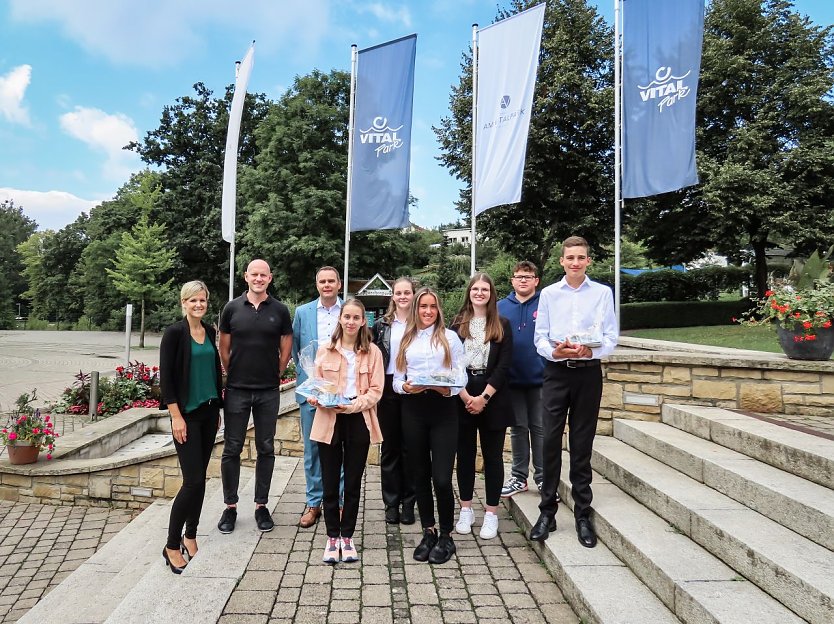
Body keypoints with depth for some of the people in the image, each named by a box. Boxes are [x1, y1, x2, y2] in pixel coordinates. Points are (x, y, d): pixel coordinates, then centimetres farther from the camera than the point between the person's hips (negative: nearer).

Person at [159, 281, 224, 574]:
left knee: (200, 478, 11)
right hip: (187, 414, -6)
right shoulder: (174, 333, -10)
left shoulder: (209, 331, 8)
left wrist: (217, 409, 15)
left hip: (209, 412, 6)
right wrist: (176, 416, -16)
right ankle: (172, 546, 8)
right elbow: (166, 377, -13)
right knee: (193, 480, -7)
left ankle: (190, 537, 26)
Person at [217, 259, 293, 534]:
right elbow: (224, 348, 6)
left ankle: (261, 505, 21)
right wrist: (232, 375, 5)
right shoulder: (232, 308, 1)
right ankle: (230, 506, 20)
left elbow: (286, 348, 6)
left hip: (268, 391, 0)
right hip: (236, 390, 0)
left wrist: (275, 375, 4)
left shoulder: (280, 310, 1)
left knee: (266, 449, 8)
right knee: (232, 449, 6)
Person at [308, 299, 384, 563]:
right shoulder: (325, 350, 4)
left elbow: (376, 390, -2)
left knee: (353, 483, 9)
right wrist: (316, 399, -17)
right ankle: (332, 537, 22)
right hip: (329, 421, 0)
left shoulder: (373, 352, 2)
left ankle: (347, 536, 24)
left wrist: (354, 405, -18)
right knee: (330, 483, 7)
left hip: (358, 421, 0)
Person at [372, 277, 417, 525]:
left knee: (410, 448, 6)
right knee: (389, 448, 8)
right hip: (388, 389, 1)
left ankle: (408, 503, 17)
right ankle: (391, 503, 17)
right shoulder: (381, 325, 6)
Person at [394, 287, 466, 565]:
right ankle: (428, 532, 25)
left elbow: (460, 377, 1)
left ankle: (446, 536, 11)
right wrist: (406, 387, -11)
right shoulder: (406, 340, 13)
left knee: (441, 478, -7)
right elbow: (396, 378, 10)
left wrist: (446, 388, -18)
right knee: (420, 476, 10)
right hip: (413, 409, 3)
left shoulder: (450, 337, 6)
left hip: (443, 408, -3)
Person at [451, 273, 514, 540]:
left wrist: (484, 397, -11)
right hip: (462, 399, 1)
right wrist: (465, 397, -10)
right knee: (465, 454, 8)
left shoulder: (502, 325, 3)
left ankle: (491, 513, 13)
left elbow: (504, 364, -4)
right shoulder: (458, 325, 6)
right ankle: (466, 510, 21)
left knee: (493, 455, 4)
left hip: (493, 399, -1)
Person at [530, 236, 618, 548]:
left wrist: (590, 350, -18)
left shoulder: (602, 293, 3)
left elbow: (611, 337, 1)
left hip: (588, 372, 0)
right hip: (556, 372, 0)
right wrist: (555, 351, -17)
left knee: (582, 445, 7)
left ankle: (583, 514, 19)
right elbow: (540, 338, 3)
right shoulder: (549, 294, 5)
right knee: (551, 442, 0)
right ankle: (547, 512, 12)